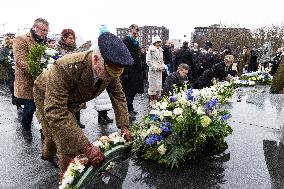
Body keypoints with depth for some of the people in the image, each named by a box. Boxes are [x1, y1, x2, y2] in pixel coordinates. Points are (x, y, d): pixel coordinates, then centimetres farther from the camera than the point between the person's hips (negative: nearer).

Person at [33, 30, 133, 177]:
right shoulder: (65, 68, -47)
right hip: (46, 96, -6)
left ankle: (47, 154, 58)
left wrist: (124, 126, -22)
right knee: (69, 144, -13)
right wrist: (86, 147, -54)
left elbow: (119, 96, -12)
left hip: (70, 100, 6)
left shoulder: (110, 71, -28)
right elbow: (55, 112, -51)